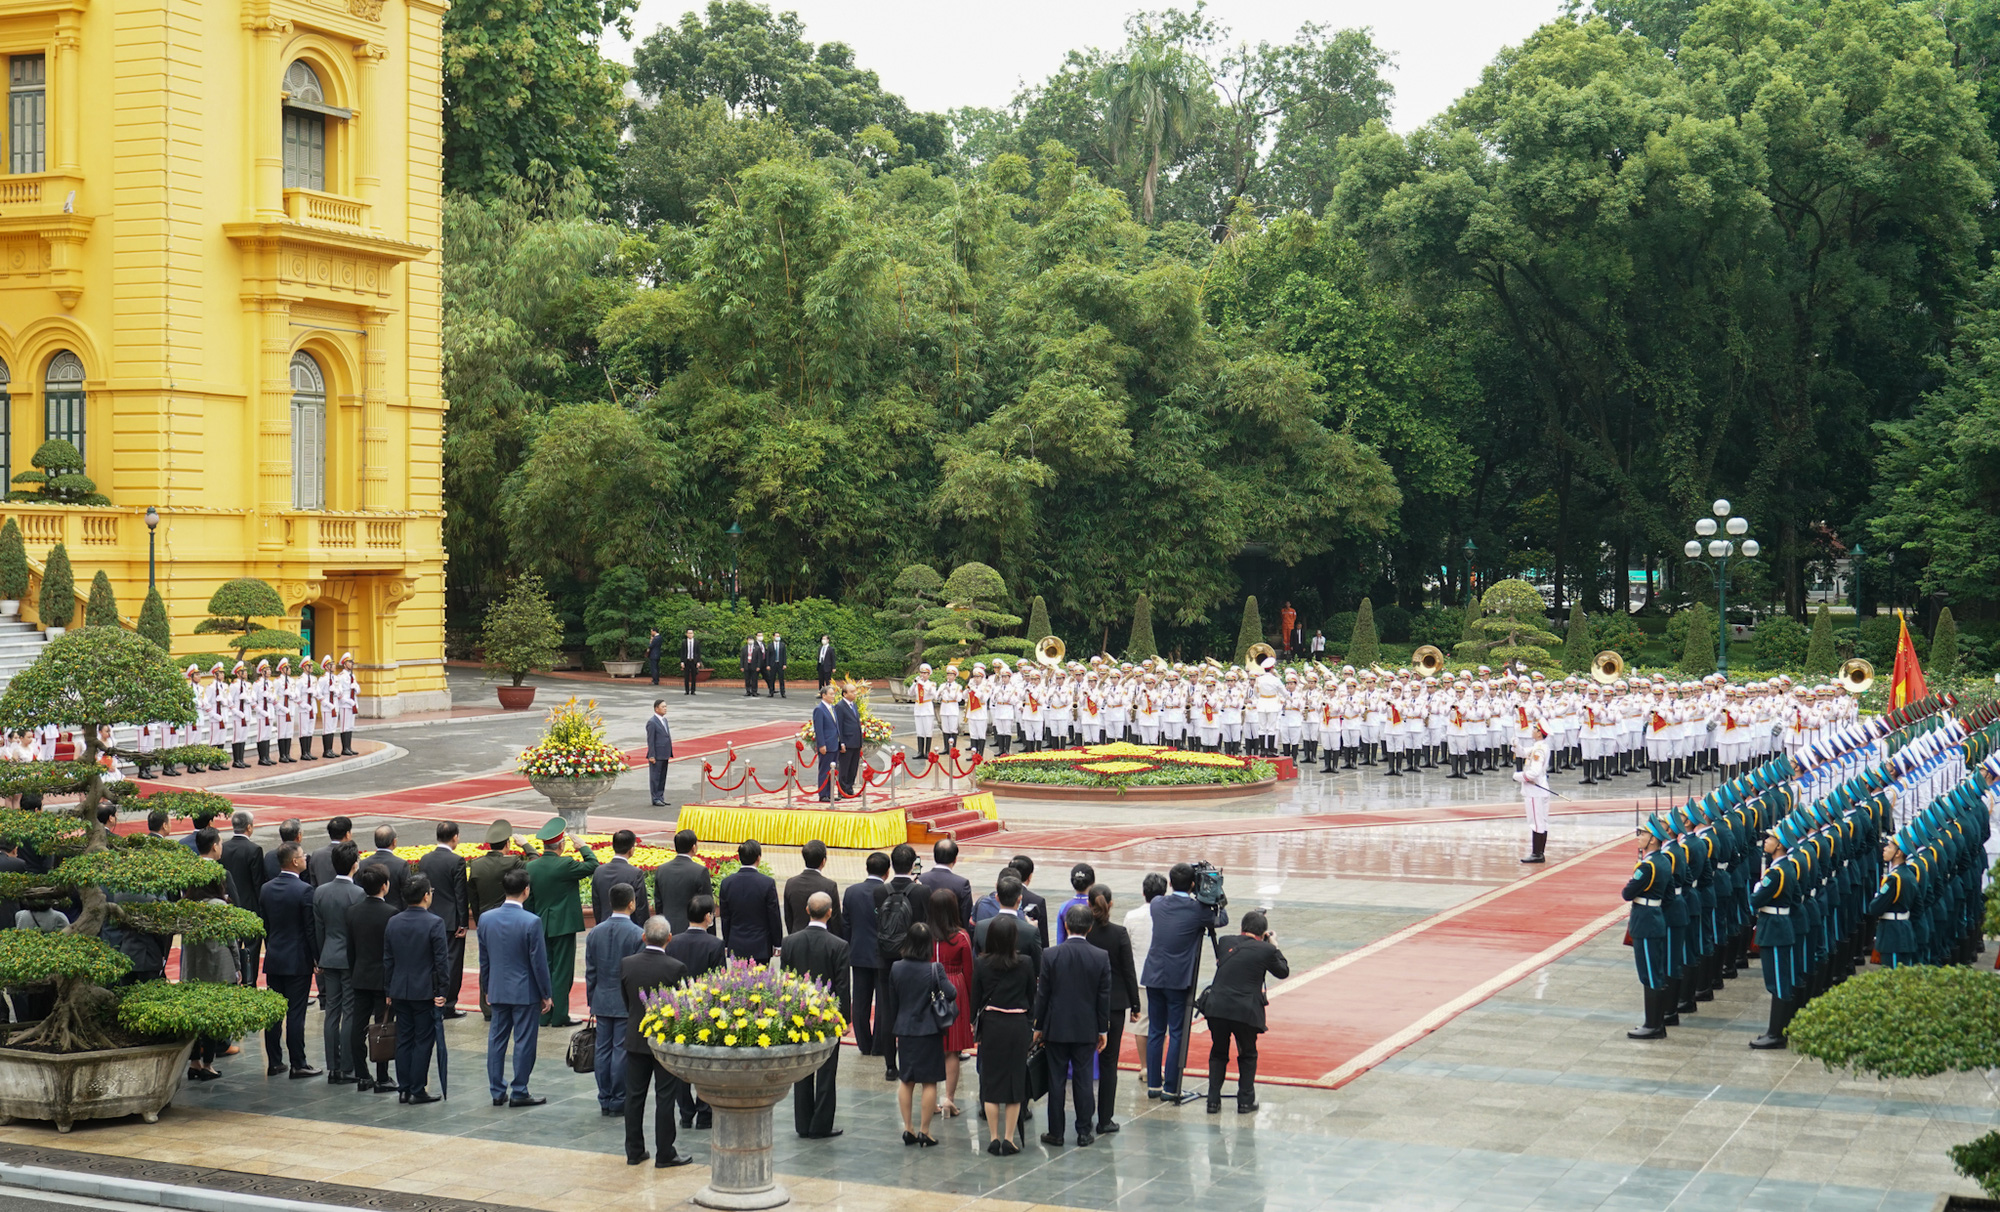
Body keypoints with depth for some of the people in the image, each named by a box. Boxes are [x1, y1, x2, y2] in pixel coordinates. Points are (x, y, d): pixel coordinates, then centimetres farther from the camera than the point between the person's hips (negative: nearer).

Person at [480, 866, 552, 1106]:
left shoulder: (486, 918, -2)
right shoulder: (531, 922, -17)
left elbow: (483, 959, 7)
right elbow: (539, 962, -12)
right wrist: (545, 994, -2)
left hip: (497, 990, 5)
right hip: (524, 992, -5)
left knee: (496, 1039, 12)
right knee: (524, 1042, 4)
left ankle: (497, 1091, 17)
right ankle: (519, 1093, 8)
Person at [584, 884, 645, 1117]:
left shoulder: (595, 933, 3)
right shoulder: (637, 934, -12)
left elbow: (590, 971, 8)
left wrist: (591, 1000, 16)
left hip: (602, 1001, 5)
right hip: (627, 1002, -5)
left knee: (603, 1050, 9)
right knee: (622, 1051, 0)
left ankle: (605, 1101, 14)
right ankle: (618, 1102, 4)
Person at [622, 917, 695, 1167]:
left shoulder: (626, 964, -6)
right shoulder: (676, 968, -17)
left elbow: (625, 999, 5)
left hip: (635, 1040, 4)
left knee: (634, 1096, 13)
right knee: (665, 1097, 3)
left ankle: (634, 1151, 19)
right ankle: (664, 1154, 7)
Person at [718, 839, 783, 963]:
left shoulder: (727, 883, -3)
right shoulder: (768, 883, -13)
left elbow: (725, 918, 5)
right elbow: (774, 917, -6)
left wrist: (727, 943, 15)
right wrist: (777, 943, 6)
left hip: (736, 947, 3)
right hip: (760, 947, -3)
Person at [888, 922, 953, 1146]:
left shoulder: (896, 968, -4)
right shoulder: (934, 970, -16)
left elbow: (892, 998, 6)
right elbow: (951, 994, -15)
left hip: (905, 1031, 4)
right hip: (929, 1032, -3)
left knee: (906, 1081, 15)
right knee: (929, 1082, 5)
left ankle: (908, 1129, 17)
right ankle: (924, 1131, 6)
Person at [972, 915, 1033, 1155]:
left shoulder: (981, 964, -7)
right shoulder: (1024, 964, -7)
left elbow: (975, 998, 0)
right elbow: (1031, 996, 3)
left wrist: (975, 1021, 15)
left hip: (991, 1025, 0)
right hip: (1017, 1026, 0)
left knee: (990, 1082, 8)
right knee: (1015, 1081, 6)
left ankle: (994, 1139, 9)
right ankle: (1009, 1140, 5)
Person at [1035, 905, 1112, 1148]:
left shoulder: (1051, 955, -10)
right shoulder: (1101, 957, -6)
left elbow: (1042, 994, -4)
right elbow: (1104, 997, -1)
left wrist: (1038, 1027, 6)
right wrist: (1102, 1029, 9)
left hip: (1056, 1028, -1)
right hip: (1086, 1029, 1)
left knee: (1056, 1080, 6)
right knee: (1084, 1080, 7)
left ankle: (1056, 1133, 12)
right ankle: (1084, 1133, 11)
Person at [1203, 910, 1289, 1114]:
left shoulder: (1225, 942, 7)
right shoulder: (1266, 950, -1)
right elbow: (1283, 972, 14)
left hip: (1217, 1007, 2)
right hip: (1245, 1011, -2)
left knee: (1218, 1054, 18)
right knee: (1248, 1056, 18)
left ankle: (1213, 1101, 14)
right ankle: (1246, 1101, 17)